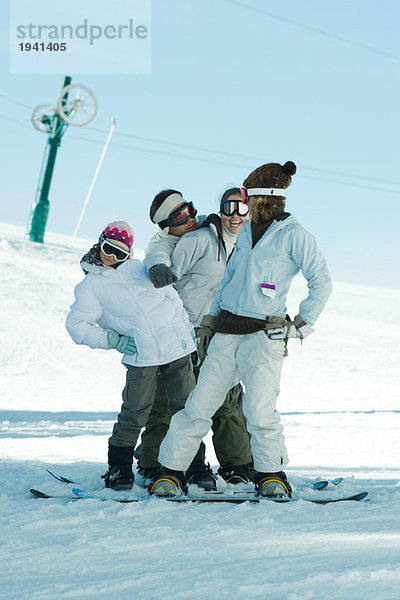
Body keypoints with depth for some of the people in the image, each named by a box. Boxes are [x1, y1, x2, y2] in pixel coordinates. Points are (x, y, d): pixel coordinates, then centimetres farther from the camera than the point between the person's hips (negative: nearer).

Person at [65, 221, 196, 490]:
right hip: (141, 358, -2)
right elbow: (77, 326, 2)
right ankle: (119, 468, 7)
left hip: (177, 347, 2)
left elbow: (173, 298, 17)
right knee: (135, 413, -10)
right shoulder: (91, 286, 5)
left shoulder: (140, 269, 11)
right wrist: (115, 340, -7)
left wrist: (190, 334, 10)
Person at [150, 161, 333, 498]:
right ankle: (172, 470, 10)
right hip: (226, 332, 5)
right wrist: (212, 319, 19)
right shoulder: (246, 231, 14)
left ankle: (271, 473, 5)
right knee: (199, 405, 1)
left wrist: (303, 325, -6)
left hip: (263, 335, -5)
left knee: (260, 412, -15)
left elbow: (322, 283, -5)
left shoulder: (293, 235, -6)